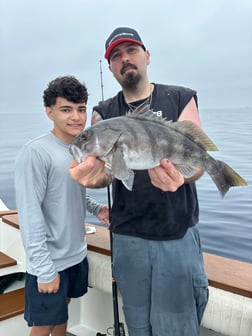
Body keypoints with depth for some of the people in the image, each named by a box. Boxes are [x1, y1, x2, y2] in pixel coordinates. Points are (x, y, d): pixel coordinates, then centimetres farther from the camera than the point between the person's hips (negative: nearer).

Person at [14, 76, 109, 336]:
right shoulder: (35, 152, -21)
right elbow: (30, 215, -21)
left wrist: (96, 208, 2)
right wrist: (44, 269, -20)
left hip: (77, 254, 7)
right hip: (50, 261, -7)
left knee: (62, 311, 23)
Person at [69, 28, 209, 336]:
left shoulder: (181, 99, 1)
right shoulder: (104, 113, 6)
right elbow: (104, 171, -6)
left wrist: (179, 174, -33)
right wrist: (92, 176, -31)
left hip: (179, 234, -2)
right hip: (128, 237, 2)